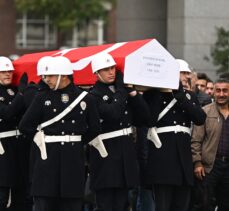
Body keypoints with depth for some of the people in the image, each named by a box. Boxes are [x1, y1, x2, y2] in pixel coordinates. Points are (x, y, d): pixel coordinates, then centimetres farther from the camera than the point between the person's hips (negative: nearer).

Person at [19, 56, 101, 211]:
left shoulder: (84, 98, 0)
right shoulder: (43, 98, 2)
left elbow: (95, 129, 5)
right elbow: (24, 126, 3)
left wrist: (77, 141, 3)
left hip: (74, 159, 0)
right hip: (48, 157, 0)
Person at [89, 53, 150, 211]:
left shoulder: (122, 91, 12)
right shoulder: (94, 95, -7)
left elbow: (144, 117, 6)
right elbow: (112, 113, -24)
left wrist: (132, 92, -3)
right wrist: (122, 88, -14)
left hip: (126, 151, 6)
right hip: (105, 153, -6)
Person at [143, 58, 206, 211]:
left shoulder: (189, 96, 15)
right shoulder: (153, 94, 0)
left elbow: (200, 118, -2)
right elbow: (149, 119, -16)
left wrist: (180, 95, -7)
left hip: (184, 155, 5)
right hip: (162, 155, -5)